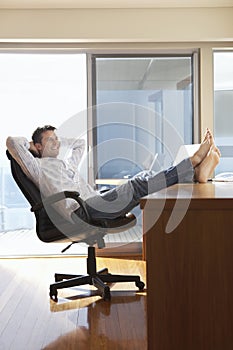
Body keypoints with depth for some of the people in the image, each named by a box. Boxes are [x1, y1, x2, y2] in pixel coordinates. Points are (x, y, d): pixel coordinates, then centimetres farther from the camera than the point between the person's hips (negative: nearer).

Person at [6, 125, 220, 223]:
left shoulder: (66, 162, 33)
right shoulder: (37, 167, 8)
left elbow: (80, 143, 49)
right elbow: (12, 142, -4)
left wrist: (57, 142, 38)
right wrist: (31, 144, 15)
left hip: (95, 206, 9)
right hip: (79, 212, -9)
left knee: (144, 178, -10)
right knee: (138, 187, -24)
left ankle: (196, 173, -28)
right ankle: (193, 162, -29)